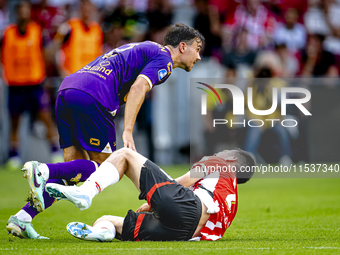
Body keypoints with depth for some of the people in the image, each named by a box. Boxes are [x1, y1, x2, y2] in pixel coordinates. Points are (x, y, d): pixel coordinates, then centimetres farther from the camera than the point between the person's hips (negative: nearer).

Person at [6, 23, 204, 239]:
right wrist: (128, 131, -20)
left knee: (75, 170, 9)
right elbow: (138, 87, -13)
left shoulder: (142, 48, 33)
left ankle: (23, 218, -3)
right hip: (91, 98, -9)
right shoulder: (163, 58, 5)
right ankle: (41, 170, -22)